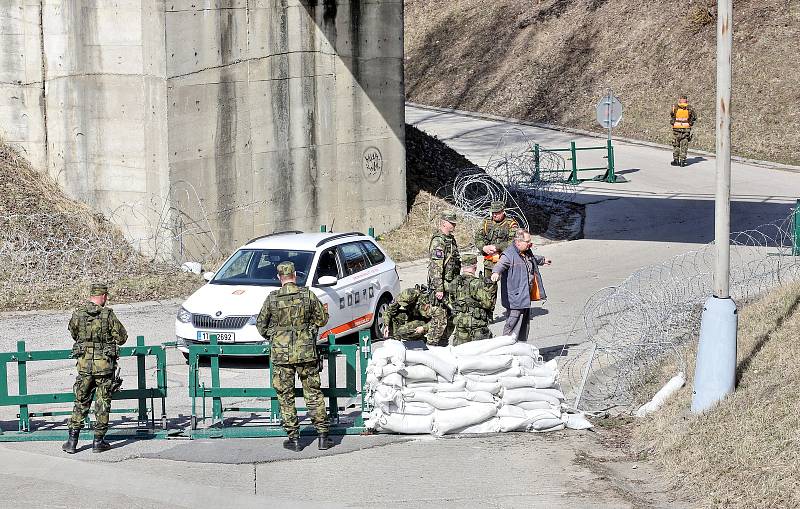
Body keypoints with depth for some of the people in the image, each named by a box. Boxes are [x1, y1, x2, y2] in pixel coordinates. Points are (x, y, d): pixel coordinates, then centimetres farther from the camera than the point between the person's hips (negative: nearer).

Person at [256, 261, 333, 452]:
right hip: (306, 352, 1)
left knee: (286, 397, 8)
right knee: (314, 394, 8)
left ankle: (293, 438, 8)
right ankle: (322, 436, 7)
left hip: (281, 354, -1)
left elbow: (261, 325, 5)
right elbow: (322, 319, 5)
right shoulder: (308, 295, -4)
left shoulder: (272, 299, -4)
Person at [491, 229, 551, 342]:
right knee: (513, 326, -8)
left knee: (524, 324, 17)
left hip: (526, 298, 9)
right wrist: (496, 272, -56)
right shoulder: (509, 255, -16)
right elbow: (500, 265, -33)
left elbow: (533, 259, 38)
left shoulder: (527, 253, 14)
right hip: (515, 298, -9)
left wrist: (543, 260, 58)